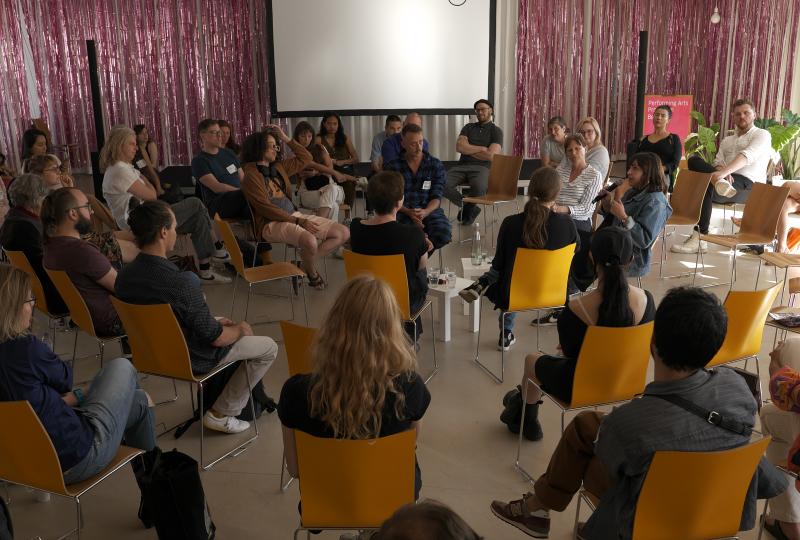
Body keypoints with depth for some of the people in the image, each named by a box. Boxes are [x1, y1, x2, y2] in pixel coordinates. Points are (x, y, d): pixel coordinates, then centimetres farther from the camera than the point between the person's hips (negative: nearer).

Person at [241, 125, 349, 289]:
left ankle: (306, 262, 3)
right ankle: (312, 274, -4)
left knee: (343, 233, -3)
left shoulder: (279, 167, 16)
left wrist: (286, 139, 15)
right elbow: (266, 208, -15)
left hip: (294, 215, 8)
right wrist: (299, 221, -18)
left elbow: (305, 158, 25)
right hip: (272, 223, -8)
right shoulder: (251, 176, -7)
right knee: (310, 241, -37)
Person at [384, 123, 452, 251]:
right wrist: (409, 212, -19)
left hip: (429, 210, 2)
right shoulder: (392, 166, 6)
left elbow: (436, 197, 3)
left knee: (444, 234, -32)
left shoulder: (436, 165, 9)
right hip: (403, 211, -1)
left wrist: (425, 212, -20)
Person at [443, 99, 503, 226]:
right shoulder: (468, 127, 20)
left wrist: (469, 149, 3)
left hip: (482, 167, -3)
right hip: (462, 166, 3)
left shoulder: (496, 131, 9)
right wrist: (481, 149, -1)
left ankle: (467, 208, -4)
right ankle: (470, 208, -8)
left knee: (479, 187, -40)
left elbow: (490, 155, -6)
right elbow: (459, 147, 3)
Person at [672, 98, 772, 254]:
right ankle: (720, 183, -36)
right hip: (727, 179, 6)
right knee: (694, 160, -14)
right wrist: (721, 173, -15)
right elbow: (718, 162, 12)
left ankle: (700, 239, -32)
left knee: (706, 188, -34)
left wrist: (723, 172, -32)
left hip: (748, 185, -6)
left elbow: (747, 155, -14)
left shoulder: (762, 135, 7)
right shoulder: (726, 140, 27)